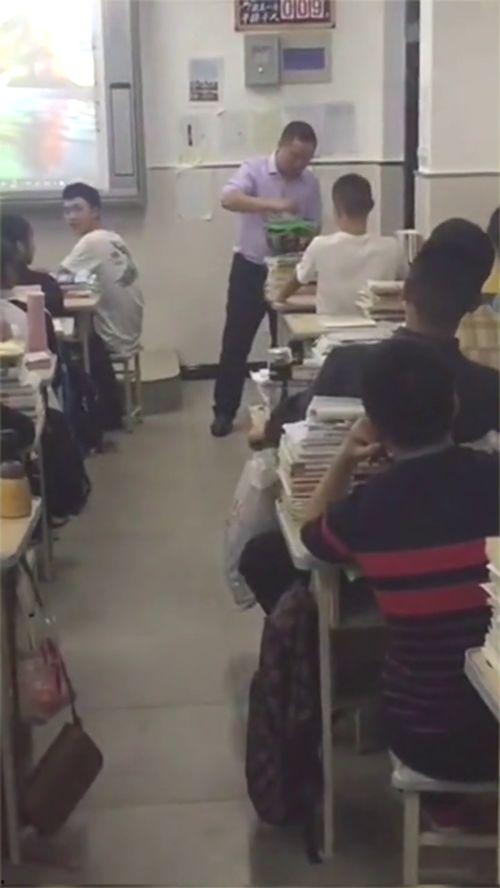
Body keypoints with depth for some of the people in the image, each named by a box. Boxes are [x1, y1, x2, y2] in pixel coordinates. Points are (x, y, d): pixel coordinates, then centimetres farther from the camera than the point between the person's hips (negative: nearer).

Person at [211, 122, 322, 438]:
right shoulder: (254, 169, -9)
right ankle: (224, 412, 9)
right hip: (250, 268, -3)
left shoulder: (311, 182, 1)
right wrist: (272, 204, -38)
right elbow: (228, 199, -27)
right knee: (236, 341, 0)